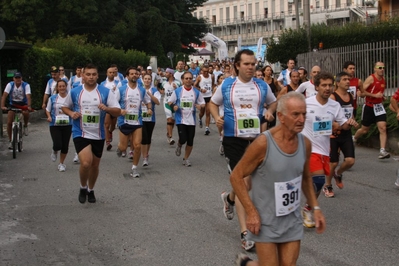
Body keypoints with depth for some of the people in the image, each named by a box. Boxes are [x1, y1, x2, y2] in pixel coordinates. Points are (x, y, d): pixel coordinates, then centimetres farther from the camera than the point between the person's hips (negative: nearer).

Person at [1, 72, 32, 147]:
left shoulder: (26, 85, -16)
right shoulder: (10, 85, -13)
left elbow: (28, 96, -27)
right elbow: (4, 95, -21)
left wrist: (29, 106, -44)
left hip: (23, 104, -2)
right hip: (13, 105, 2)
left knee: (26, 113, -36)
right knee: (9, 123, -9)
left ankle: (25, 126, -5)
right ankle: (10, 141, 6)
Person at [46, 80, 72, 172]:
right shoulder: (52, 98, 2)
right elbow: (48, 110, 12)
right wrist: (49, 117, -7)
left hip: (67, 125, 1)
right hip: (55, 125, -1)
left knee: (65, 146, 4)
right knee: (57, 145, -13)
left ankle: (61, 163, 24)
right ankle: (54, 151, 25)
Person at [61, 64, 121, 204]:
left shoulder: (105, 92, -4)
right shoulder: (74, 92, -2)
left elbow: (118, 111, -4)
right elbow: (64, 107, 13)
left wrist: (106, 108, -24)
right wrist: (71, 113, -8)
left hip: (98, 135, 2)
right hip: (80, 133, -2)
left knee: (95, 165, 14)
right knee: (86, 163, -19)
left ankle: (91, 190, 38)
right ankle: (83, 187, 9)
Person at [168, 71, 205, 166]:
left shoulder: (196, 92, 4)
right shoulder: (177, 91, -1)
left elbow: (203, 104, 8)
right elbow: (169, 102, 5)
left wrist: (200, 106, -15)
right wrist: (173, 106, -16)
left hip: (191, 120, 2)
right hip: (181, 120, -2)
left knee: (190, 142, 4)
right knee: (183, 139, -14)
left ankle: (186, 158, 23)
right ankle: (179, 146, 22)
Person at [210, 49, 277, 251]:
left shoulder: (262, 86, 3)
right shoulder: (226, 85, -1)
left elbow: (273, 102, 18)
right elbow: (213, 103, 13)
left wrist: (270, 112, -4)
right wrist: (216, 118, -7)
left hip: (256, 138, 3)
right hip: (233, 139, -3)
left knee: (248, 182, 12)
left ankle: (230, 198, 48)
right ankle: (244, 232, -1)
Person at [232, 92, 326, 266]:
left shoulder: (305, 144, -3)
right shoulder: (263, 143, -21)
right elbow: (236, 176, -14)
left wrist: (315, 207, 7)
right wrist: (251, 212, -19)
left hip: (292, 220, 5)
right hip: (265, 220, -5)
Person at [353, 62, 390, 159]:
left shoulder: (383, 80, 8)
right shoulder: (371, 79, -14)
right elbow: (362, 91, -21)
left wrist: (382, 96, 9)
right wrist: (375, 95, -24)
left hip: (379, 106, 5)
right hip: (369, 106, -5)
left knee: (383, 128, -12)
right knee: (365, 129, 10)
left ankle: (382, 151, -16)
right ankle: (353, 139, 41)